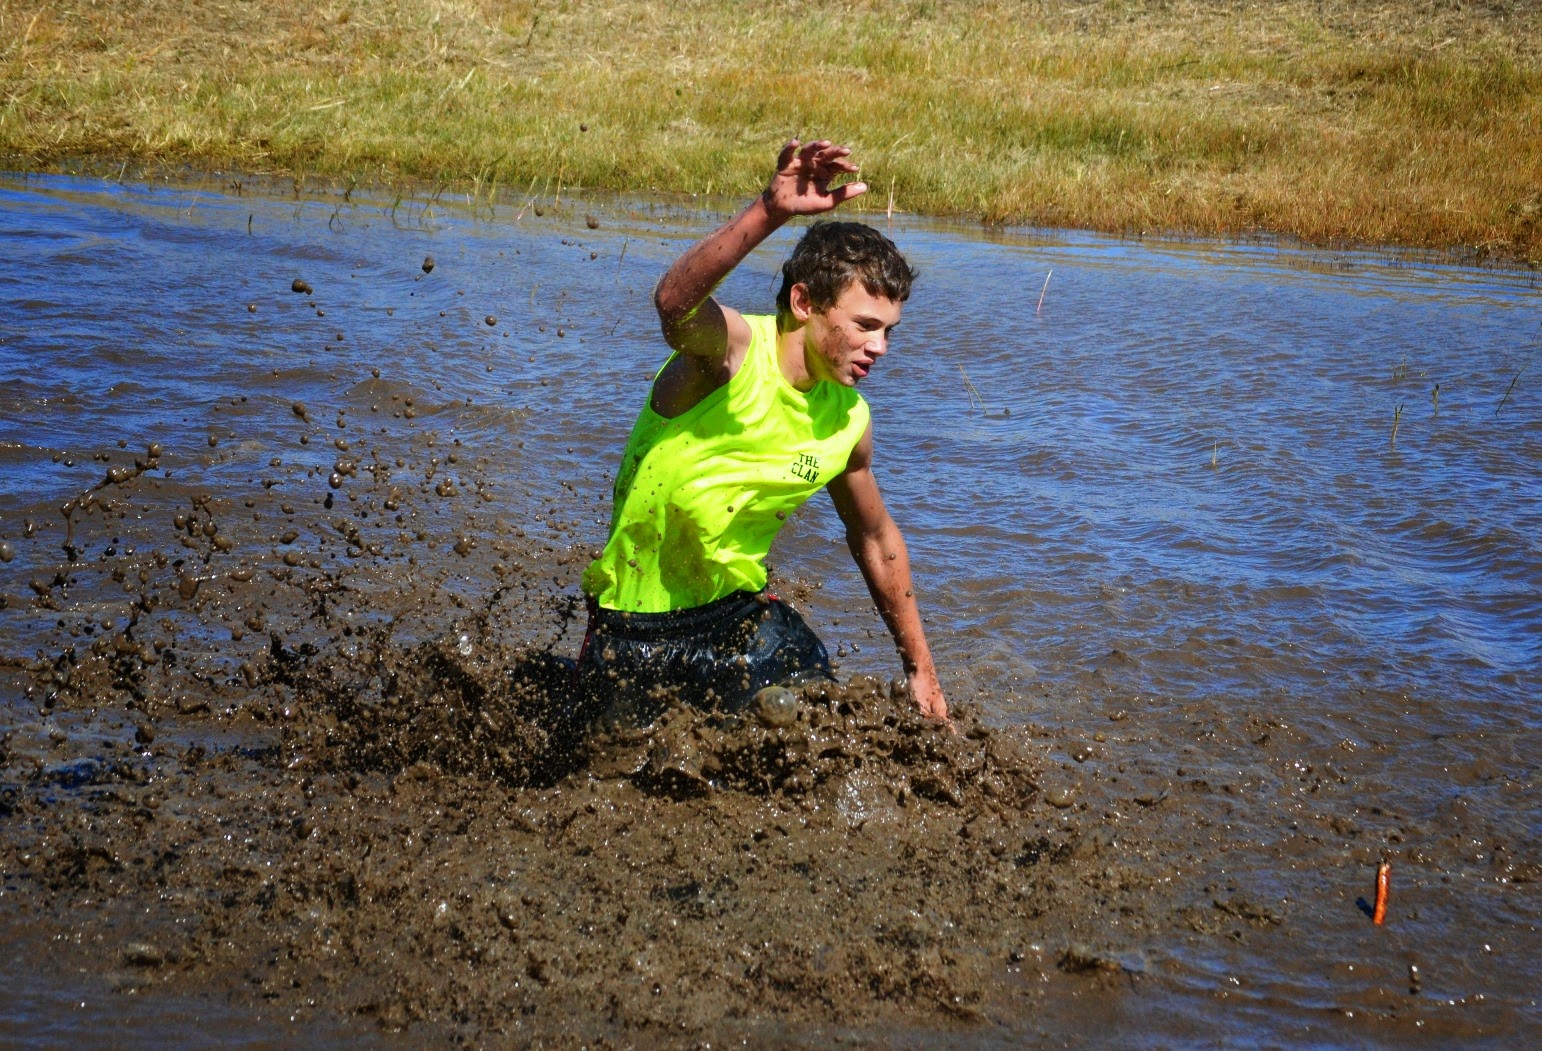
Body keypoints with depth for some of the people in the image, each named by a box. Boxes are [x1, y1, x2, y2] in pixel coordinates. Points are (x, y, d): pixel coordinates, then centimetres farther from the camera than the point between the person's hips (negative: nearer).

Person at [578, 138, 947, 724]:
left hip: (739, 610, 5)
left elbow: (877, 542, 15)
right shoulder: (733, 347, -21)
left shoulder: (848, 422, -2)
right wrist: (770, 212, -61)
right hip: (633, 624, -5)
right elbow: (674, 302, -46)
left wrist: (919, 668, 21)